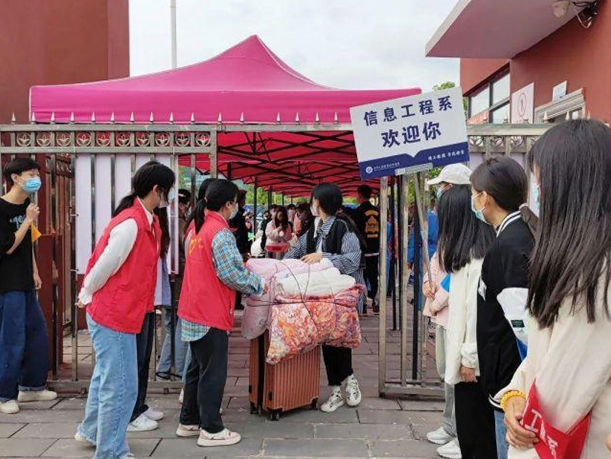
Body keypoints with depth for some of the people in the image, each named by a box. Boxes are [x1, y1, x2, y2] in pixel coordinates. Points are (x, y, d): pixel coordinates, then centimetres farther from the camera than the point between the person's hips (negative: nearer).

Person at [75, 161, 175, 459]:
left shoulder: (147, 221, 7)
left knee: (106, 377, 24)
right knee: (121, 387, -1)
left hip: (121, 314, 10)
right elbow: (104, 266, -19)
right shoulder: (131, 224, -24)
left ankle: (91, 431, 43)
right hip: (114, 316, -10)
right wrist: (86, 298, -3)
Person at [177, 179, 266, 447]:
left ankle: (189, 421, 30)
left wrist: (242, 265, 18)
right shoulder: (221, 233, -18)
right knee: (213, 373, 2)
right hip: (211, 314, -9)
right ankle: (211, 430, 12)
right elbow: (233, 275, -19)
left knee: (197, 368, 19)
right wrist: (259, 285, -4)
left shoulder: (197, 227, 10)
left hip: (194, 311, 9)